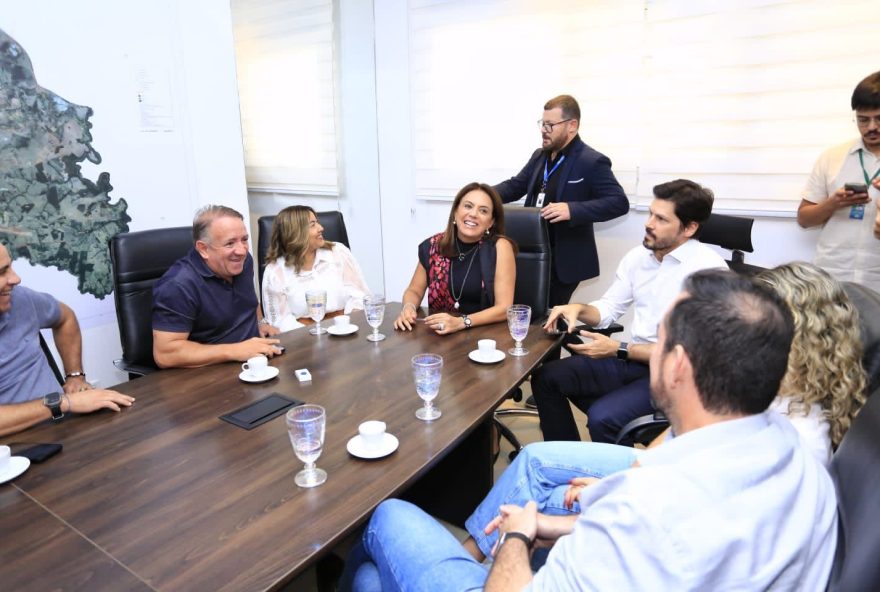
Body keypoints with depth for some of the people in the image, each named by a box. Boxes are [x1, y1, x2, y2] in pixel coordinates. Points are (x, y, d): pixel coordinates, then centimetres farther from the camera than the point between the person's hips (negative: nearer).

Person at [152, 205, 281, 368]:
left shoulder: (243, 261, 2)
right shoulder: (179, 285, -20)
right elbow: (165, 354, -25)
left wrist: (260, 322, 8)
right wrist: (234, 351, -27)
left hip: (256, 359, 7)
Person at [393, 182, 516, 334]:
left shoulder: (500, 247, -10)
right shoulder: (434, 246, -2)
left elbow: (504, 308, -13)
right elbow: (414, 290, 10)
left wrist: (461, 322, -26)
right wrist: (408, 308, -11)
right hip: (440, 333, 2)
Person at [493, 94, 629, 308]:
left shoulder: (592, 162, -12)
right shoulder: (539, 156, 12)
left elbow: (619, 202, -18)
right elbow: (515, 186, 17)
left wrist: (572, 210, -32)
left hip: (563, 260, -7)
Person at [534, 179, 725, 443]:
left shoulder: (708, 268, -17)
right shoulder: (637, 256, 5)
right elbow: (609, 308, 14)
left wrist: (619, 350, -20)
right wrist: (578, 309, -8)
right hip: (635, 357, 7)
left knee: (602, 416, -28)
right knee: (546, 378, -2)